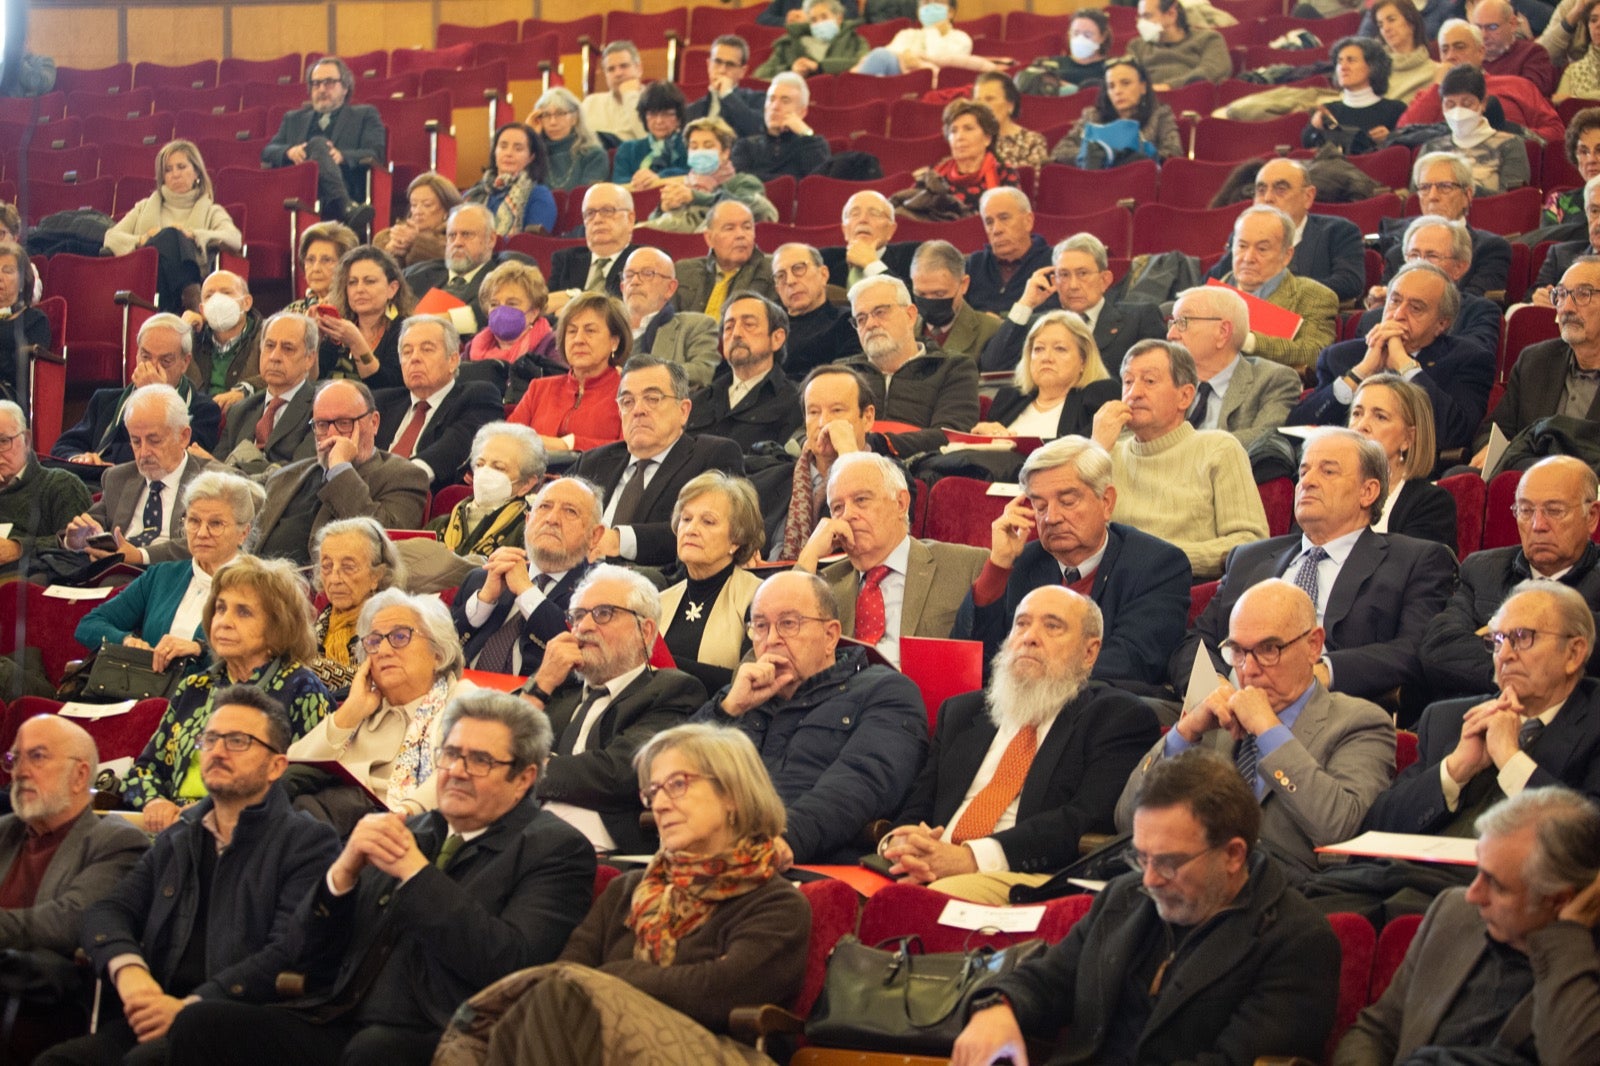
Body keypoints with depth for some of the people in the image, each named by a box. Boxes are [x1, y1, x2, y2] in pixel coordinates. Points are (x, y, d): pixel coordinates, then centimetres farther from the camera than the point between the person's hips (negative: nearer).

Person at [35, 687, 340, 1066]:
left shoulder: (307, 841, 3)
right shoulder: (176, 841, 25)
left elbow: (289, 953, -10)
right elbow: (108, 911, 16)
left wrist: (190, 1007, -18)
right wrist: (128, 970, -8)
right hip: (157, 1015, 6)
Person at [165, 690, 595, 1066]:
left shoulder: (556, 850, 4)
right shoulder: (407, 833, 21)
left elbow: (510, 964, -14)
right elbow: (309, 956, 17)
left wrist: (414, 872, -10)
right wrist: (344, 869, -2)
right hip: (339, 1026, 6)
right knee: (201, 1025, -18)